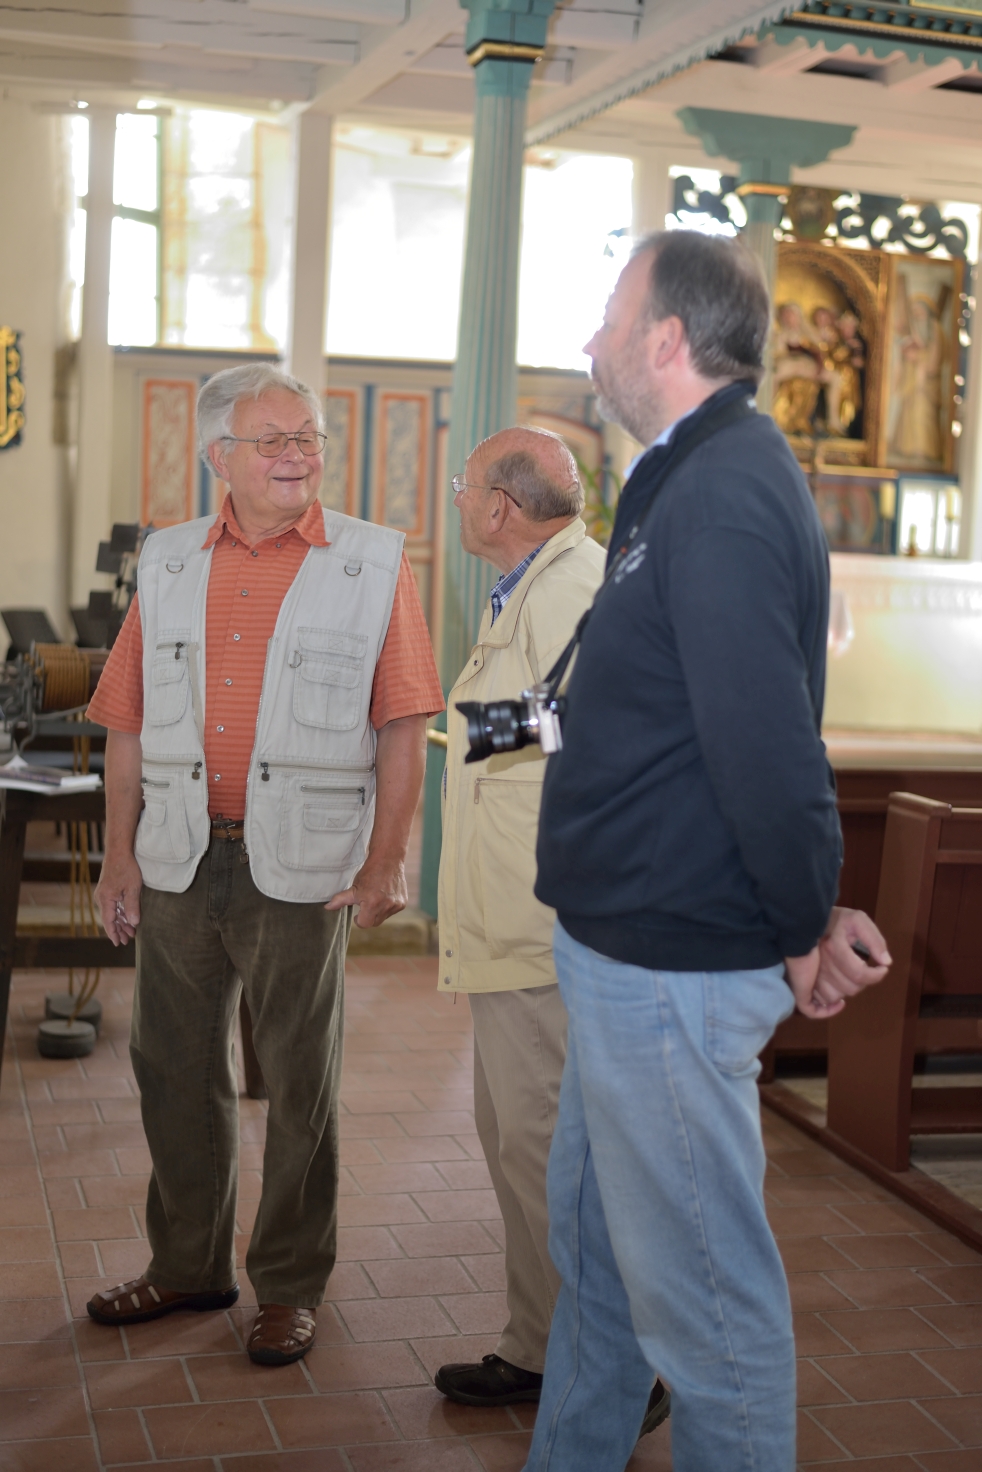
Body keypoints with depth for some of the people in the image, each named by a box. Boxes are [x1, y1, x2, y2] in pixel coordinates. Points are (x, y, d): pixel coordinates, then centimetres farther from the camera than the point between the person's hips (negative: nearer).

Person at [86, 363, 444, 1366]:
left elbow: (402, 727, -4)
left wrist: (386, 864, -10)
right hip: (180, 859, 4)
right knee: (174, 1067, 12)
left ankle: (290, 1284, 21)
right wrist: (120, 857, 4)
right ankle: (187, 1265, 29)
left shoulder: (373, 566, 0)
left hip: (299, 866, -3)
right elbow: (129, 725, 9)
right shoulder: (168, 565, 9)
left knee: (299, 1082, 6)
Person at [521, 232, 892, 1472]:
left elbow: (768, 742, -27)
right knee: (592, 1245, 23)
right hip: (629, 949, 11)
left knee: (700, 1293, 5)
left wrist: (809, 927, -14)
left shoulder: (724, 495, -21)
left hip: (669, 970, -11)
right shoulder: (692, 479, 13)